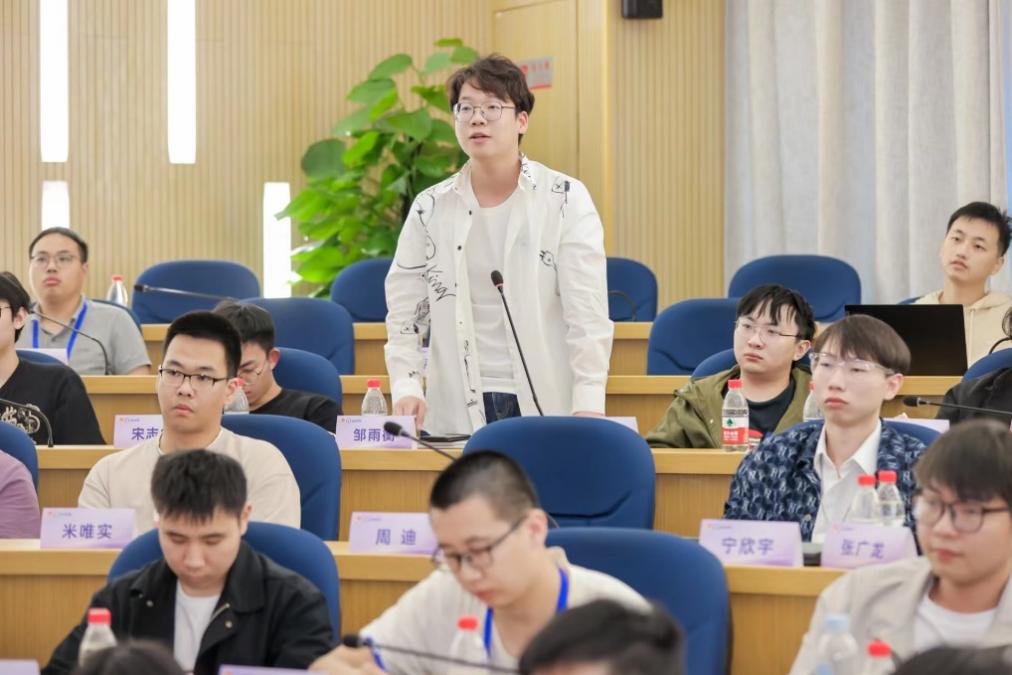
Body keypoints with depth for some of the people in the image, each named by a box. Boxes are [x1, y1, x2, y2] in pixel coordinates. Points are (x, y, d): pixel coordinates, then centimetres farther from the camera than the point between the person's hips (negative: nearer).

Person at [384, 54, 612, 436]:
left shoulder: (566, 200, 0)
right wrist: (406, 387, -9)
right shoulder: (430, 209, 8)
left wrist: (588, 407, -16)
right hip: (457, 412, 2)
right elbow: (404, 313, 8)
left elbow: (587, 315, -5)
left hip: (549, 406, -2)